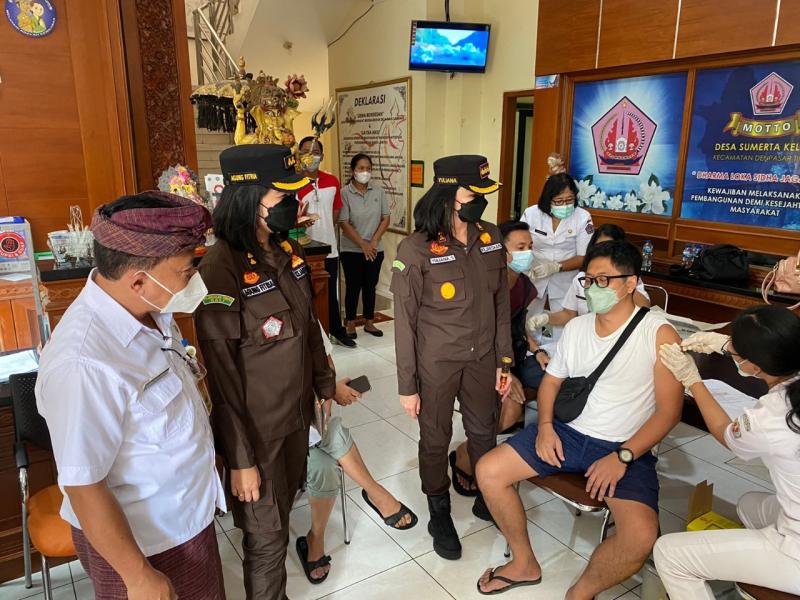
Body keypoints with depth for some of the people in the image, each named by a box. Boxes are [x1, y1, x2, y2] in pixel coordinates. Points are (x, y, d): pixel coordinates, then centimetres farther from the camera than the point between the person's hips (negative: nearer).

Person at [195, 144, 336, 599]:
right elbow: (221, 373, -20)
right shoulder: (221, 270, -23)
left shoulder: (289, 251, 0)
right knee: (267, 535, 12)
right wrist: (241, 459, -16)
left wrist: (324, 386, 17)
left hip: (298, 413, 7)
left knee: (284, 513, 23)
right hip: (256, 428, -6)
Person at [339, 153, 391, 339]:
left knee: (370, 286, 12)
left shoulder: (378, 191, 0)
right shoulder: (345, 193, -9)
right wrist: (363, 244, -15)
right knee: (353, 287, 5)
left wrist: (373, 241, -9)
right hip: (352, 250, -3)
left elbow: (385, 219, 1)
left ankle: (369, 323, 24)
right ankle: (351, 325, 19)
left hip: (375, 249, 3)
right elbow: (344, 224, -12)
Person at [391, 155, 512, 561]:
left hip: (482, 358, 4)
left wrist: (504, 360, 6)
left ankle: (486, 499, 46)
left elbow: (501, 303, 5)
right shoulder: (416, 250, -18)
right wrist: (407, 386, -9)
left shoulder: (490, 238, -4)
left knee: (484, 432, 21)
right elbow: (405, 322, -13)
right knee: (435, 439, 14)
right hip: (436, 363, -4)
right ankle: (439, 513, 39)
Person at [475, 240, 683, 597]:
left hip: (626, 448, -4)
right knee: (488, 471, -8)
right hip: (565, 433, 5)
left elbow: (669, 410, -11)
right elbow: (551, 380, 15)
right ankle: (524, 564, 14)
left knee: (641, 536, -29)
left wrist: (622, 457, -19)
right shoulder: (575, 327, 7)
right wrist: (545, 425, -3)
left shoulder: (659, 335, -9)